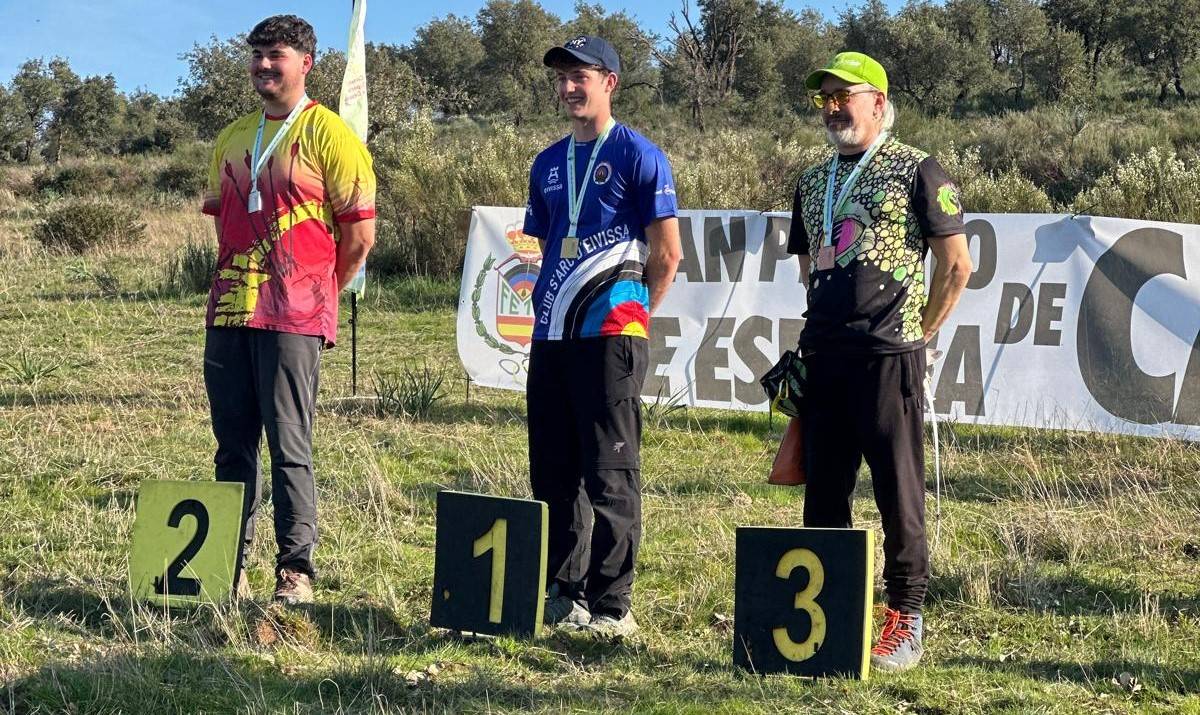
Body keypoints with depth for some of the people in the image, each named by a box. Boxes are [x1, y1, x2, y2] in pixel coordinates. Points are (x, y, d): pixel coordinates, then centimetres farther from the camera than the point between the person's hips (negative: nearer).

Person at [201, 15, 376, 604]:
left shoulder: (328, 135, -4)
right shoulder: (233, 139, 16)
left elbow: (360, 232, -4)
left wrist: (318, 294, 4)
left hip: (293, 318, -6)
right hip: (230, 311, 6)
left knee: (289, 445, -6)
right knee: (233, 444, 8)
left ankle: (295, 570, -2)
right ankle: (229, 565, 14)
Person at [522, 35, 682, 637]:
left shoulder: (638, 157, -4)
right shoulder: (548, 163, 17)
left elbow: (667, 254, -5)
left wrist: (631, 315, 2)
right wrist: (551, 309, 15)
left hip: (609, 335, -7)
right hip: (551, 337, 7)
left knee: (610, 474, -6)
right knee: (553, 472, 10)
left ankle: (611, 604, -3)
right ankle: (564, 592, 19)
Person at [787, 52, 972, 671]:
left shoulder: (916, 171, -3)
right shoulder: (812, 182, 17)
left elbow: (957, 264, -3)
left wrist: (920, 331, -1)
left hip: (889, 355, -6)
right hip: (821, 357, 6)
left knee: (898, 490, -3)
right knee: (823, 491, 9)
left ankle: (905, 619, 2)